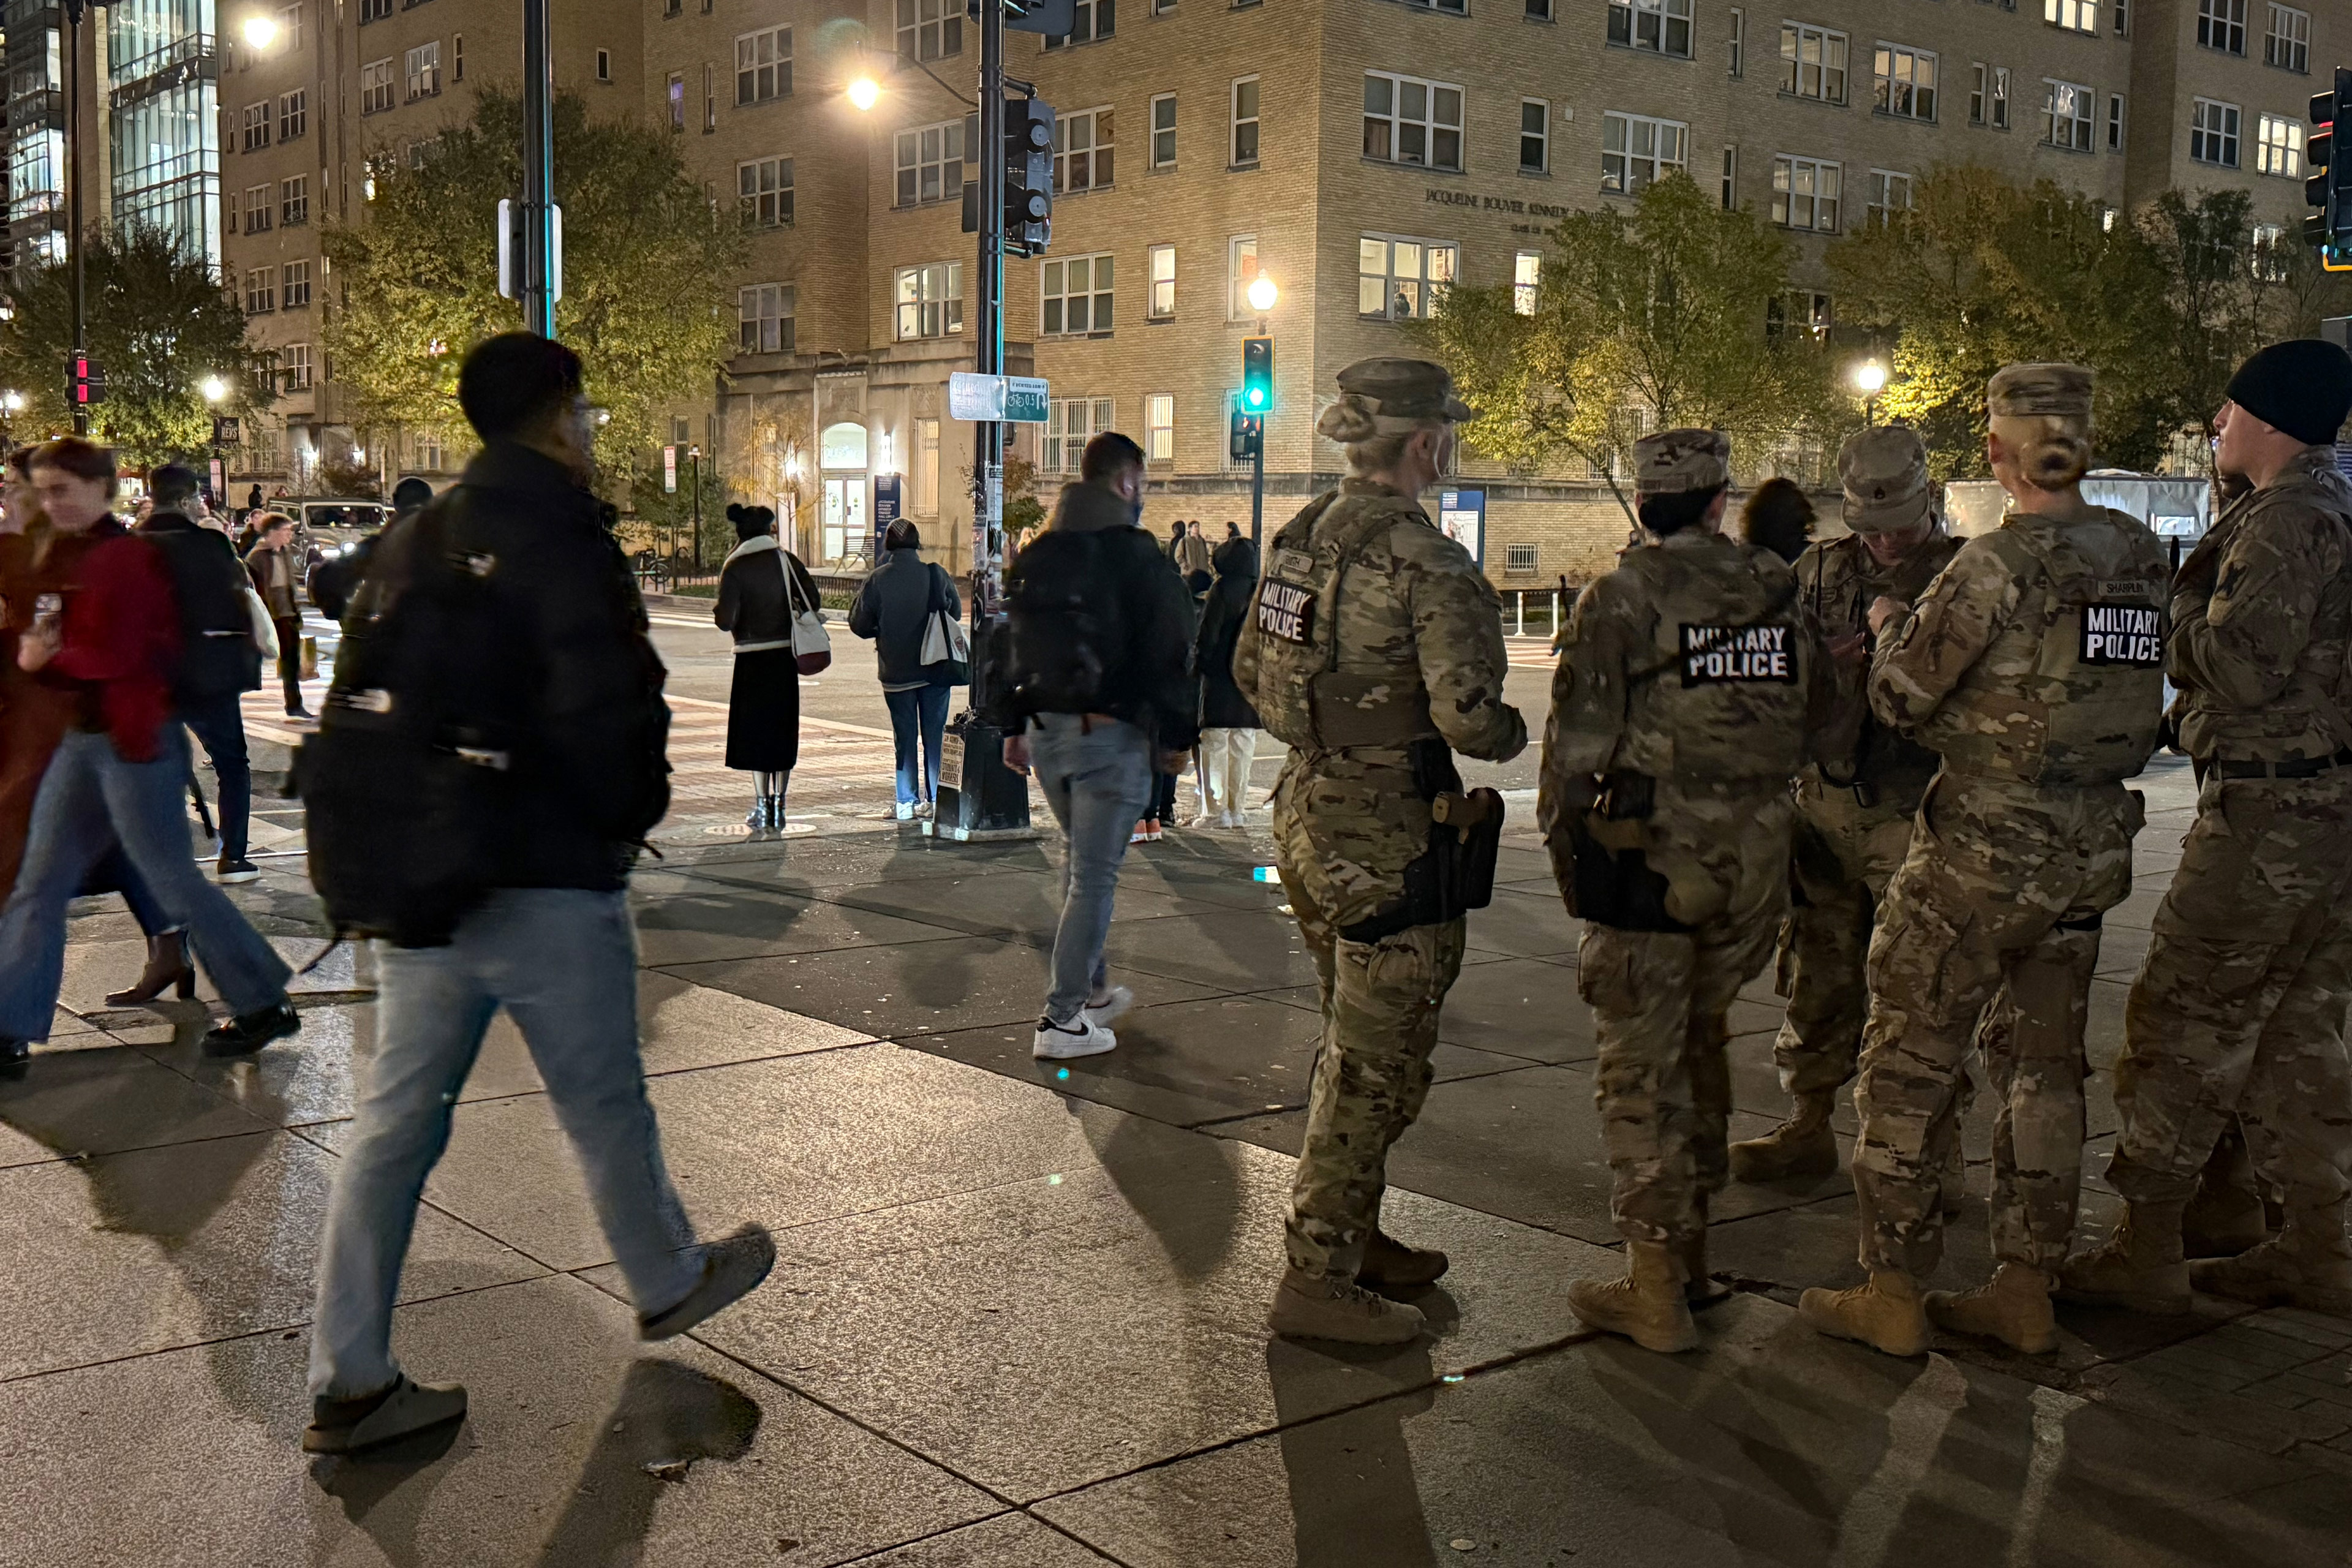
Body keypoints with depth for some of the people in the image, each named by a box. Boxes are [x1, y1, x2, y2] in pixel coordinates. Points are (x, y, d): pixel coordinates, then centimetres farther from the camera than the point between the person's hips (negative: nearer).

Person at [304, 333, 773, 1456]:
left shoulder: (412, 540, 10)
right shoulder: (562, 542, -15)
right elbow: (609, 707, -23)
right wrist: (634, 812, -4)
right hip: (546, 881, -7)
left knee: (395, 1119, 9)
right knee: (605, 1109, 12)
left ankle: (349, 1382, 13)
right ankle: (669, 1284, 34)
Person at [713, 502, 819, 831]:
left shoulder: (734, 568, -6)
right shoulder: (786, 559, 1)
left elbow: (726, 621, -13)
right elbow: (813, 601, -3)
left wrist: (718, 614, 10)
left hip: (752, 658, -2)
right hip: (785, 656, 2)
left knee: (754, 730, 6)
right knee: (783, 729, 10)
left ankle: (762, 807, 7)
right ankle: (778, 806, 11)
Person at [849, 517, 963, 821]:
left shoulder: (877, 580, -10)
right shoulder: (937, 574, -7)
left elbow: (859, 623, -4)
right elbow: (956, 612, 7)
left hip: (896, 671, 0)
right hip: (936, 669, 0)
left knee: (905, 738, 8)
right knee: (935, 736, 9)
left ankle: (907, 803, 8)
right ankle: (936, 799, 11)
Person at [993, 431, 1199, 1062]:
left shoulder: (1034, 557, 10)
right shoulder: (1137, 556, -11)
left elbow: (1013, 646, 15)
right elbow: (1171, 650, -11)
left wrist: (1013, 727, 22)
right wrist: (1176, 734, -2)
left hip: (1044, 731, 7)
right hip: (1111, 733, -7)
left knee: (1079, 861, 23)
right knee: (1094, 876, -2)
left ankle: (1092, 989, 31)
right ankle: (1061, 1020, -2)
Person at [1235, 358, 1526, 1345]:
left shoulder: (1301, 537, 7)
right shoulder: (1429, 566, -19)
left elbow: (1249, 669, 16)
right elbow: (1468, 716, -24)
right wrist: (1512, 736, -3)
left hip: (1306, 813, 9)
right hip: (1386, 838, -9)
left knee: (1357, 1045, 22)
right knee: (1376, 1063, 0)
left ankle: (1352, 1235, 34)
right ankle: (1316, 1281, 6)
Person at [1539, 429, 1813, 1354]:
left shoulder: (1621, 600, -9)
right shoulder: (1781, 593, 5)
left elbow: (1578, 739, -10)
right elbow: (1815, 720, 9)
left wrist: (1563, 839, 2)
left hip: (1650, 853, -5)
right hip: (1756, 856, 5)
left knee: (1641, 1065, 3)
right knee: (1702, 1044, 20)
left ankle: (1655, 1288, 5)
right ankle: (1691, 1252, 29)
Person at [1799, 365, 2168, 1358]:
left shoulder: (1999, 564, -17)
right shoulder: (2142, 556, 4)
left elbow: (1901, 697, -10)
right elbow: (2140, 691, 13)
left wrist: (1891, 628, 10)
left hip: (1982, 848, -7)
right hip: (2094, 848, 7)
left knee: (1911, 1062, 4)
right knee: (2044, 1064, 15)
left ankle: (1893, 1295, 9)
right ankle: (2026, 1292, 21)